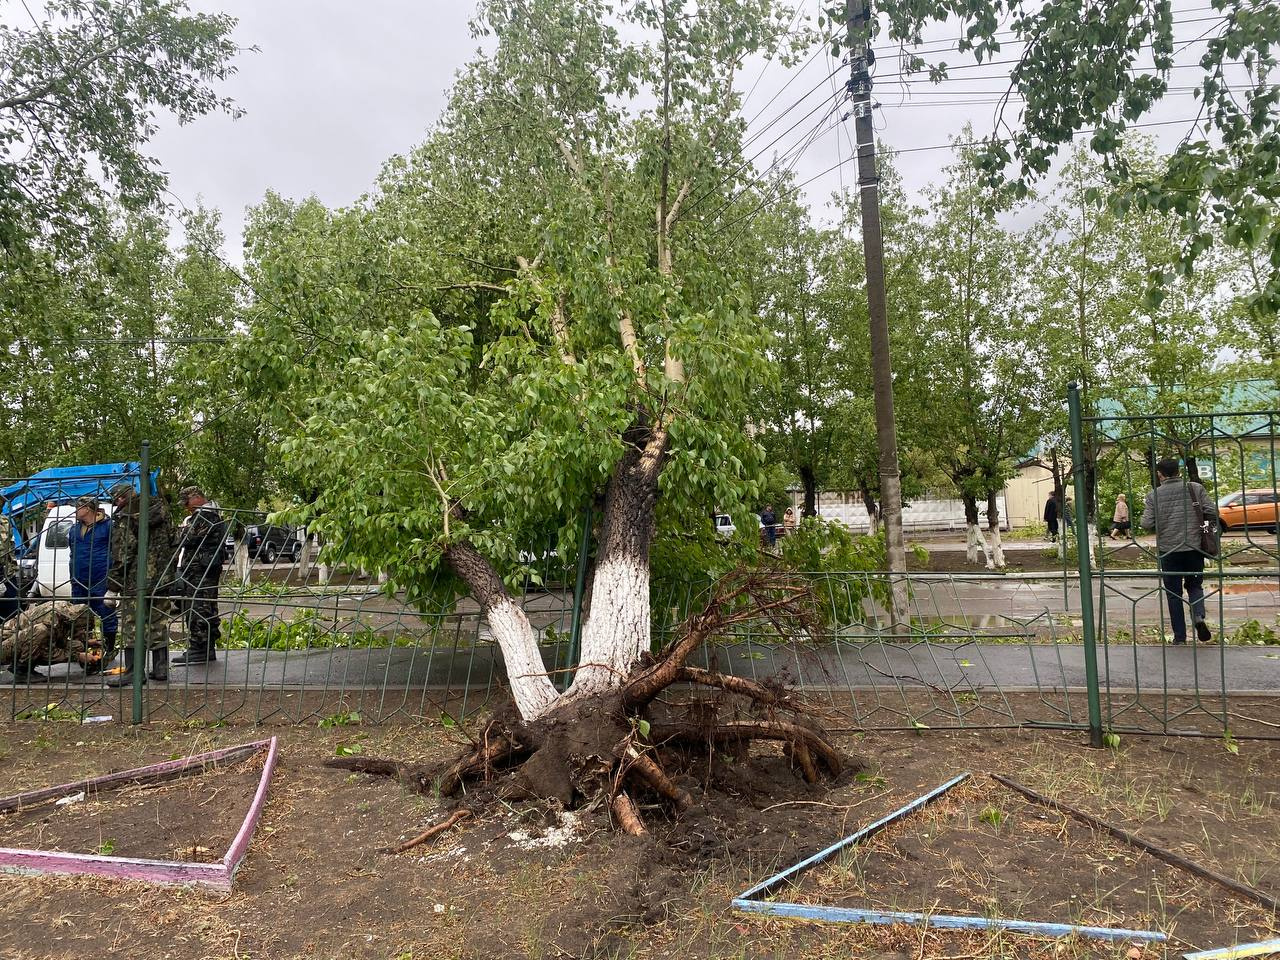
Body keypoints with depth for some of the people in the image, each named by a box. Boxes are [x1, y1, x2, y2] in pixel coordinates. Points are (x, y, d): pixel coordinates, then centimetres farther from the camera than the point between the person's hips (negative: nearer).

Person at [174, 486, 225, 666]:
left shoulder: (203, 515, -14)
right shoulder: (214, 514, 19)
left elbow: (186, 539, -16)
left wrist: (183, 528, 2)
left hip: (199, 571, -11)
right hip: (210, 569, 11)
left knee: (197, 609, -8)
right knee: (209, 608, 12)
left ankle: (198, 650, -7)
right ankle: (209, 648, 18)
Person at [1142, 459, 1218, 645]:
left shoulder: (1153, 495, -6)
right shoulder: (1195, 488, -2)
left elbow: (1147, 524, -10)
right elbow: (1213, 513, -5)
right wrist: (1197, 517, 14)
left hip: (1168, 550, -1)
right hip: (1194, 547, 1)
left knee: (1173, 593, 10)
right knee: (1195, 585, 19)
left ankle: (1180, 636, 11)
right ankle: (1198, 616, -8)